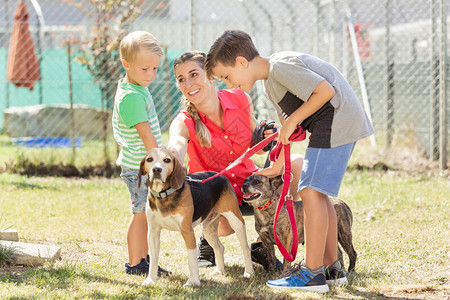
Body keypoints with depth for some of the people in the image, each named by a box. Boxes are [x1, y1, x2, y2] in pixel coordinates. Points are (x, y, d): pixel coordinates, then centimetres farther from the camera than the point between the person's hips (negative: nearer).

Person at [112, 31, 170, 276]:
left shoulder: (138, 88, 11)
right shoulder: (131, 97, -21)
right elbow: (146, 135, -21)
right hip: (138, 166, -10)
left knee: (147, 213, 15)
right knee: (141, 214, -3)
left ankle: (145, 259, 23)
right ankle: (134, 264, 5)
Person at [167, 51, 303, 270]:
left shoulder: (239, 100, -8)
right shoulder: (185, 122, -17)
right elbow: (176, 146, -42)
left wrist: (267, 136, -19)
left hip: (248, 184, 4)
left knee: (297, 164, -20)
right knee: (226, 226, -39)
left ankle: (262, 245, -7)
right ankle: (208, 241, 5)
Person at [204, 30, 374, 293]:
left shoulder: (280, 66, -15)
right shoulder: (271, 81, 17)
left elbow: (325, 91, -21)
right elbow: (289, 127, 24)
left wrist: (293, 120, -13)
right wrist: (276, 167, 24)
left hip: (337, 120, -11)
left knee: (311, 190, -12)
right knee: (317, 193, 14)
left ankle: (312, 274, -13)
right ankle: (332, 267, 18)